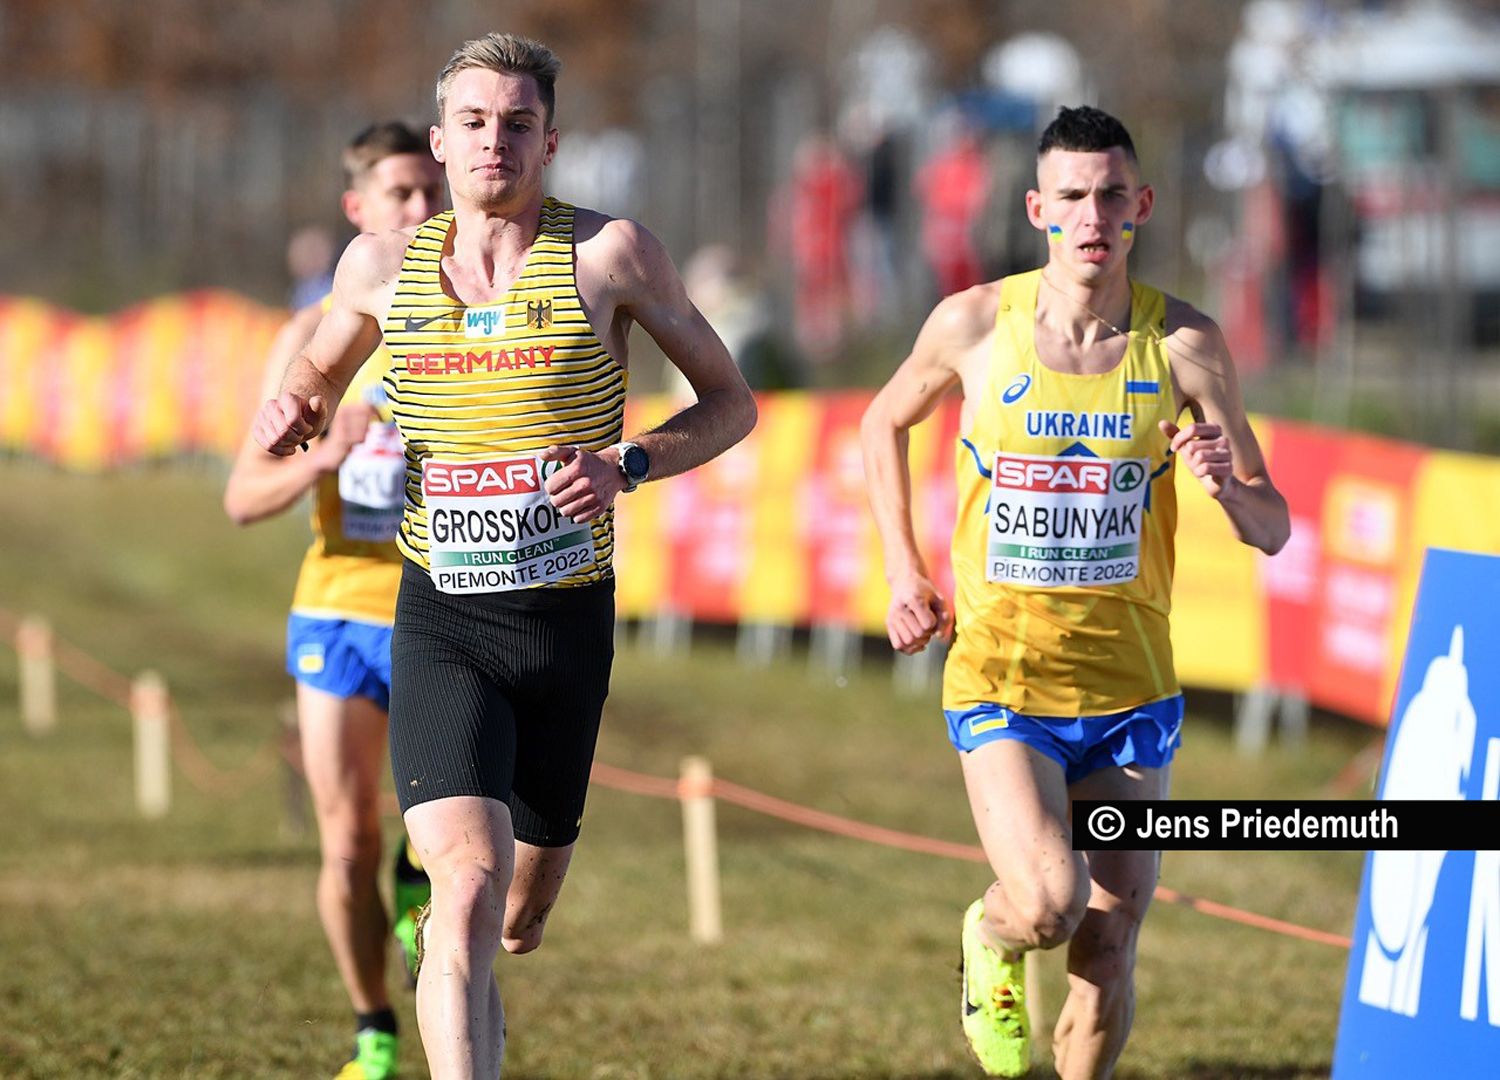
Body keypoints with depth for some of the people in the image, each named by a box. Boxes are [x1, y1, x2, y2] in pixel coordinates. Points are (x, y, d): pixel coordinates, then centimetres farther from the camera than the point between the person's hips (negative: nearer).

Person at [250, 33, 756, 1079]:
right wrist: (292, 408, -1)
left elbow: (731, 401, 3)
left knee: (517, 925, 16)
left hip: (569, 621, 1)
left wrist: (627, 463, -15)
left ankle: (449, 962, 53)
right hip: (441, 624, -1)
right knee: (469, 885, -23)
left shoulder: (610, 253, -4)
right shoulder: (381, 264, 3)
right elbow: (320, 371, 23)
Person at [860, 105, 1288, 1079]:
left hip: (1130, 691, 2)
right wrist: (905, 573, 6)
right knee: (1049, 902, -21)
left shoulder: (1186, 345, -6)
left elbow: (1273, 531, -1)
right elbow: (885, 423, 15)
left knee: (1108, 949, 5)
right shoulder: (976, 325, -6)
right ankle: (992, 942, 15)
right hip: (1000, 679, -2)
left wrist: (1229, 488, -23)